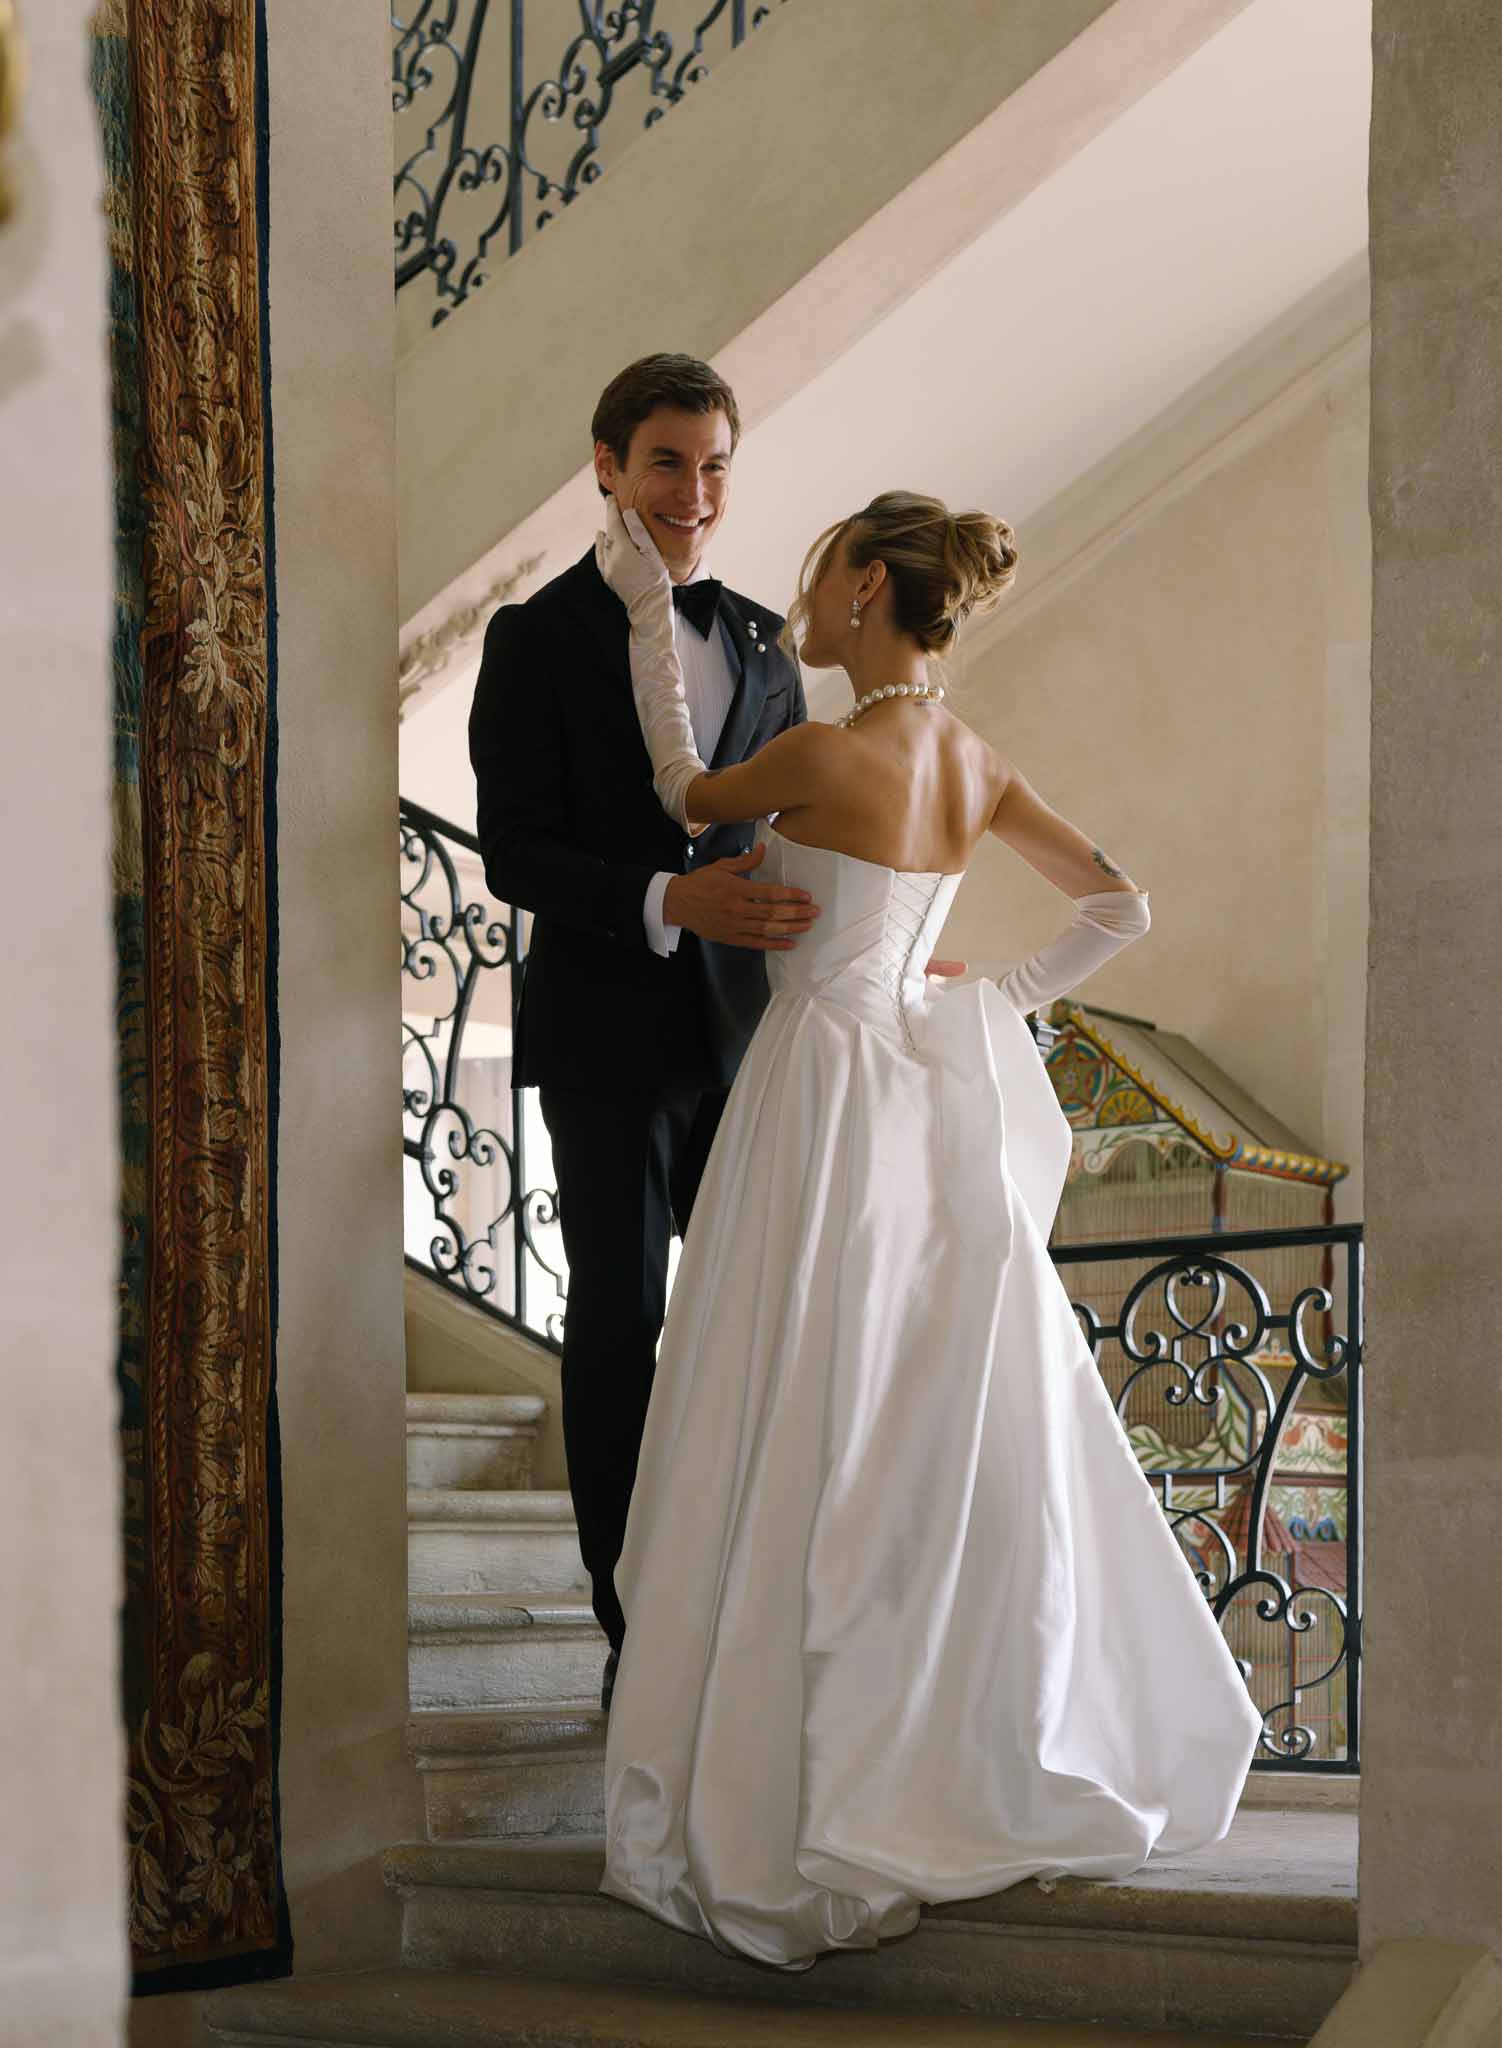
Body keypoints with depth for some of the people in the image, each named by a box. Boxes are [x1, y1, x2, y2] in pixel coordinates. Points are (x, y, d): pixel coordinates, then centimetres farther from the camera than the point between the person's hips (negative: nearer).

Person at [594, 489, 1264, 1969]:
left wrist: (649, 612, 9)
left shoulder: (826, 754, -16)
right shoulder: (976, 767, 5)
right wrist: (1006, 998, 13)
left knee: (801, 1450, -3)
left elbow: (684, 794, 3)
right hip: (932, 1098, 8)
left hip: (823, 1103, -8)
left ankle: (787, 1813, 2)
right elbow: (1117, 905, 12)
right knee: (956, 1435, 14)